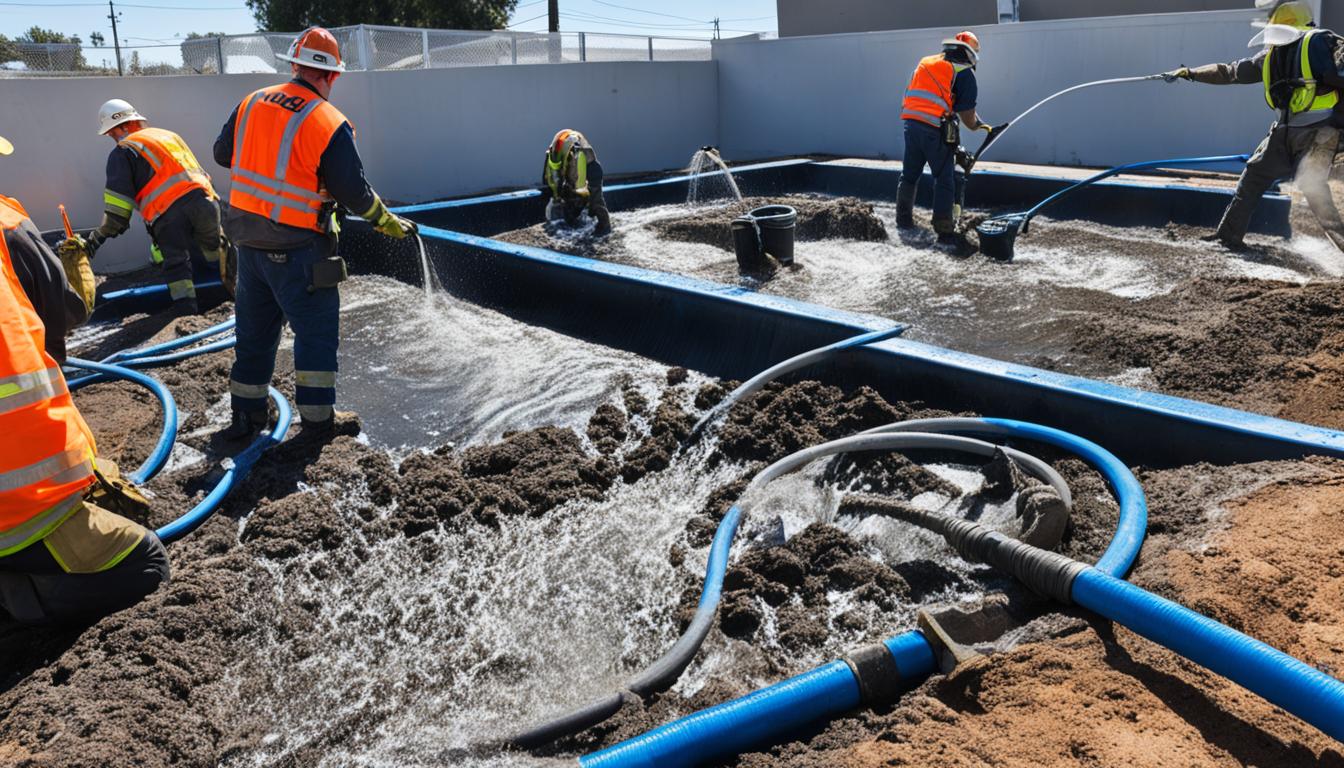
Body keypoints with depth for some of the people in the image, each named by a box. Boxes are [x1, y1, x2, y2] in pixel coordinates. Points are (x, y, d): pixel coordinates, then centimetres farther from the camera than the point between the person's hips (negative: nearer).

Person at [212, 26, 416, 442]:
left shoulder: (251, 103, 1)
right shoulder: (330, 123, -15)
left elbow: (222, 154, 13)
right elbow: (354, 191, -10)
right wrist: (389, 223, 5)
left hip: (247, 239, 6)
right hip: (296, 248, -6)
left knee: (254, 330, 18)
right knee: (316, 331, 8)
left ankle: (246, 415, 27)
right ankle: (318, 419, 15)